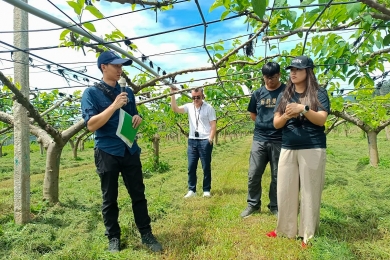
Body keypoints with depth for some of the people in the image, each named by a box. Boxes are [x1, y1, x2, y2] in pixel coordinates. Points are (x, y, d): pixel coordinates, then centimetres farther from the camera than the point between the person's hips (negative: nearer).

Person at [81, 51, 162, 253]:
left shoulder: (127, 92, 11)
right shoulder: (91, 93, -5)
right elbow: (91, 125, -15)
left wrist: (138, 118, -3)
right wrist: (114, 105, -22)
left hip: (130, 151, 4)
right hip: (107, 154, -4)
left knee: (138, 194, 9)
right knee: (110, 199, 9)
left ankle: (146, 235, 21)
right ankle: (113, 238, 26)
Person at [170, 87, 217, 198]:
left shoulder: (209, 108, -2)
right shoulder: (189, 106, 8)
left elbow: (213, 125, -4)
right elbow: (175, 109, -3)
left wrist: (210, 139, -12)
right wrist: (172, 94, -10)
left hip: (205, 141, -4)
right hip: (192, 140, 4)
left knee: (206, 167, 4)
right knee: (191, 167, 5)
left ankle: (206, 190, 15)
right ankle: (191, 190, 15)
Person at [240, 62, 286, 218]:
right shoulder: (258, 93, 8)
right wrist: (264, 124, 6)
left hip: (279, 140, -2)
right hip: (259, 139, 3)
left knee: (277, 176, 8)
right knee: (253, 174, 4)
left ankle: (275, 206, 23)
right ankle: (253, 204, 21)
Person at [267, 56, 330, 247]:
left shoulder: (319, 94, 2)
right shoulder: (284, 96, 13)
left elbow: (321, 120, -9)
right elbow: (276, 123, 7)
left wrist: (303, 109, -22)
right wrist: (287, 116, -13)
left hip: (312, 149, -4)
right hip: (288, 149, 4)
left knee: (310, 191, 2)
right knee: (285, 190, 7)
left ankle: (308, 234, 14)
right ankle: (286, 230, 22)